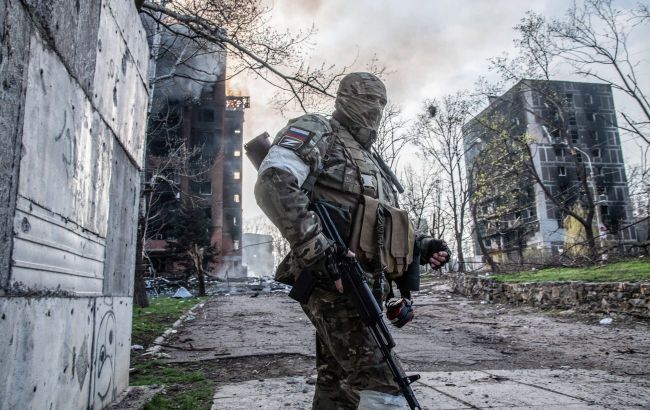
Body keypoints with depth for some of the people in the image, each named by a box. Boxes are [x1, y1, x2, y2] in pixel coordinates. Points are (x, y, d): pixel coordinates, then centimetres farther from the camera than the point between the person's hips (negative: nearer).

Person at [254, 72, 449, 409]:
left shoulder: (370, 162, 28)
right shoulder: (316, 133, 2)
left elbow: (382, 231, 29)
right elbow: (273, 183, -18)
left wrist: (421, 248, 8)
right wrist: (317, 252, -26)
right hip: (331, 284, -9)